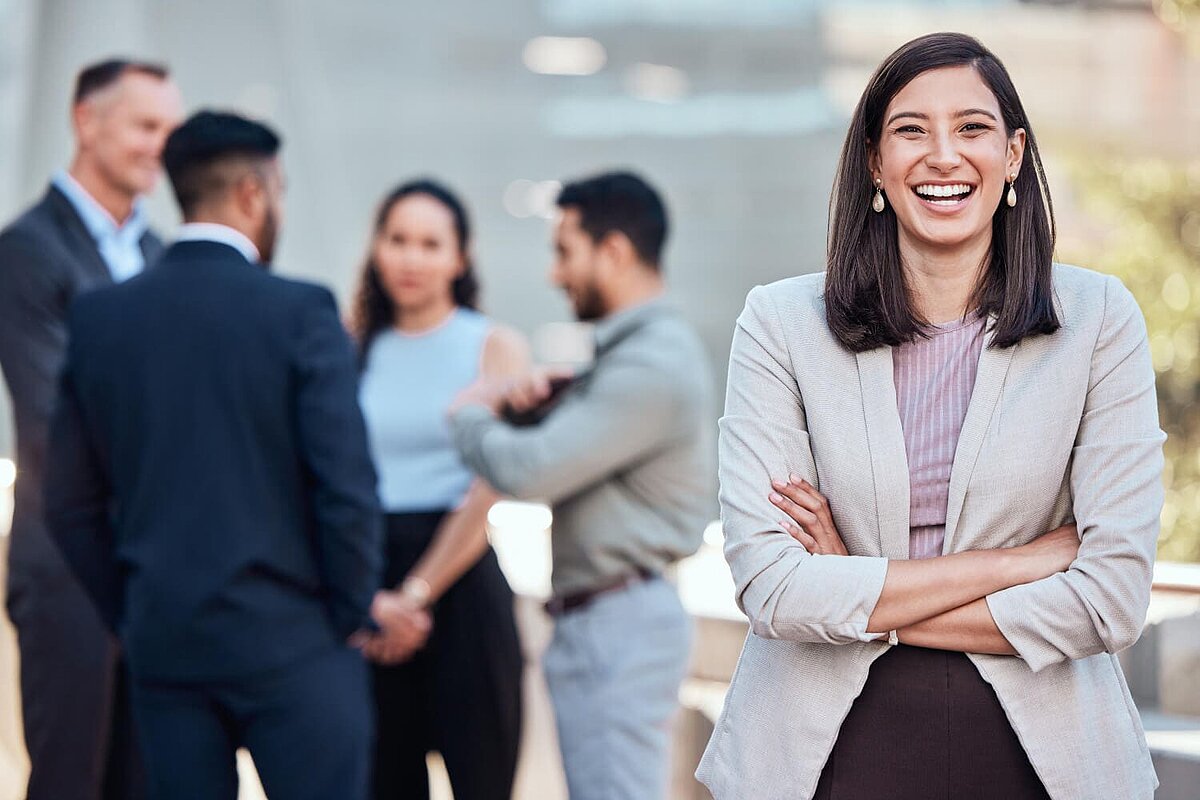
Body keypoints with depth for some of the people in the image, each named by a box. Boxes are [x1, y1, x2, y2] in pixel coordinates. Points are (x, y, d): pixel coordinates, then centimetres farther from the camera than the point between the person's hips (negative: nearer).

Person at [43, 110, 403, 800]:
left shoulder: (98, 317, 4)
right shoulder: (299, 311, -10)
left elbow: (71, 501, 6)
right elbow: (346, 485, -13)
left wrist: (130, 613, 15)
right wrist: (356, 611, 0)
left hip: (161, 641, 5)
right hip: (290, 639, -4)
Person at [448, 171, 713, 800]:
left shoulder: (652, 365, -18)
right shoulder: (636, 349, 17)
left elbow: (530, 472, -23)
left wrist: (470, 415, -4)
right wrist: (540, 397, -2)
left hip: (618, 625, -11)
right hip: (596, 622, 11)